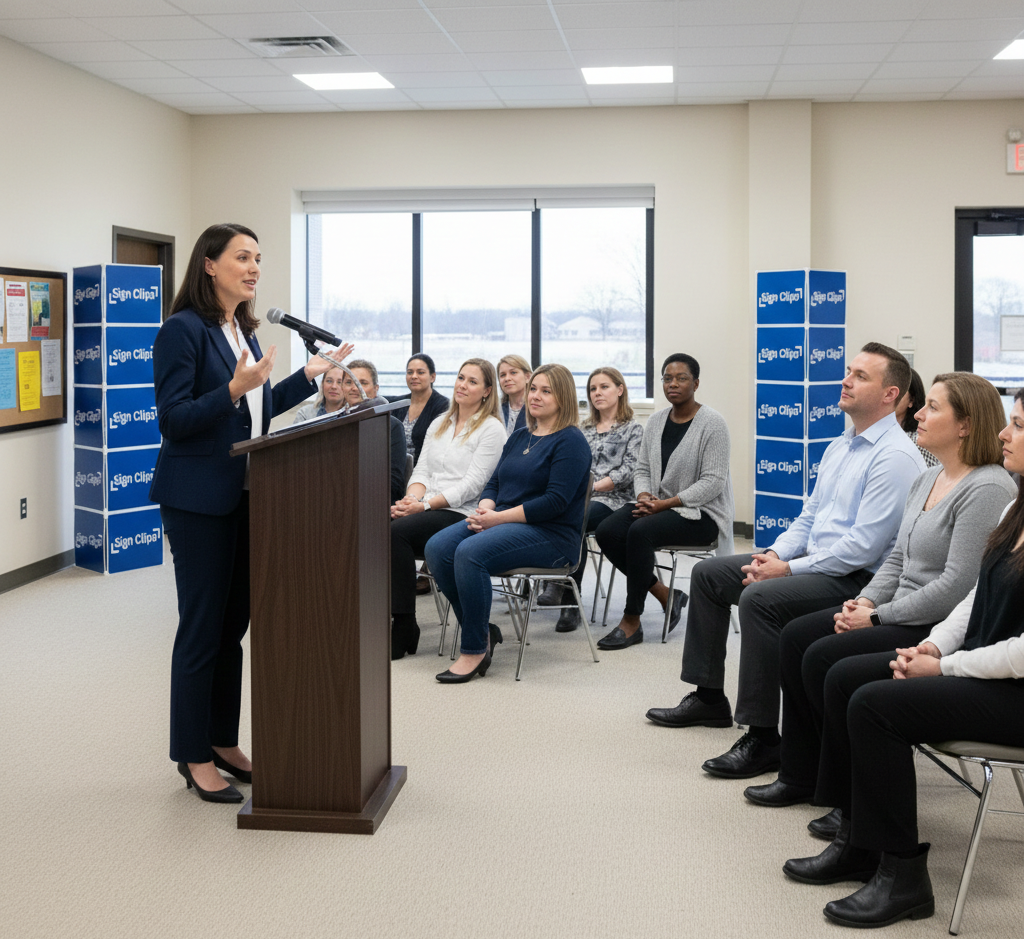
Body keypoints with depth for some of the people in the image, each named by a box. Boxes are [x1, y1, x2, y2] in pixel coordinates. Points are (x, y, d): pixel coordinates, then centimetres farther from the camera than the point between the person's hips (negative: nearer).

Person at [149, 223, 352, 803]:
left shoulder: (246, 331, 13)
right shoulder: (184, 329, -12)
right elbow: (173, 418, -18)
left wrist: (311, 374, 13)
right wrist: (234, 389, -30)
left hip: (244, 495, 8)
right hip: (198, 499, -8)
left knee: (234, 623, 13)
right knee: (202, 626, -1)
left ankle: (224, 742, 24)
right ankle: (194, 756, 10)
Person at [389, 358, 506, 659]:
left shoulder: (491, 429, -1)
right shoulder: (439, 424, 22)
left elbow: (472, 484, -10)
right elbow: (422, 470, 16)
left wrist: (424, 504, -16)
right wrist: (412, 499, -7)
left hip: (462, 514, -6)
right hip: (426, 511, 6)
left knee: (397, 531, -30)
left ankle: (404, 628, -23)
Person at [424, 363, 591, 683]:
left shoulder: (570, 441, -6)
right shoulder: (519, 437, 20)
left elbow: (556, 501, -16)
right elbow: (494, 483, 20)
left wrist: (499, 517, -18)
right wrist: (484, 509, -4)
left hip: (551, 533, -8)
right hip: (502, 522, 8)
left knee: (471, 552, -32)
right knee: (437, 548, -17)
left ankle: (475, 650, -21)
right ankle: (482, 630, -7)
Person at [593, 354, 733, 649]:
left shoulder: (712, 423, -9)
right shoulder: (656, 421, 11)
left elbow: (712, 482, -15)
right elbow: (642, 469, 15)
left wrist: (666, 503, -21)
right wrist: (644, 496, -8)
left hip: (700, 512, -7)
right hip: (657, 505, 7)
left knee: (640, 532, -33)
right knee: (607, 532, -20)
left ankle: (631, 621, -22)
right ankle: (666, 596, -6)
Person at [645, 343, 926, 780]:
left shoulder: (895, 457, -16)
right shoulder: (840, 446, 15)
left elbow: (862, 547, -23)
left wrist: (788, 569, -20)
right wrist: (775, 554, 0)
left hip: (856, 578, -10)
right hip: (812, 561, 11)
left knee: (759, 599, -33)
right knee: (708, 572, 10)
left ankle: (763, 739, -25)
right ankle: (709, 697, 19)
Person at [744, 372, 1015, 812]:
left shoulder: (986, 490, -19)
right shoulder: (927, 480, 13)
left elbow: (957, 586, -24)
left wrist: (878, 617, -18)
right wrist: (866, 601, 1)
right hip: (904, 614, 10)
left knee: (824, 658, -19)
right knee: (796, 637, 2)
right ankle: (802, 775, 10)